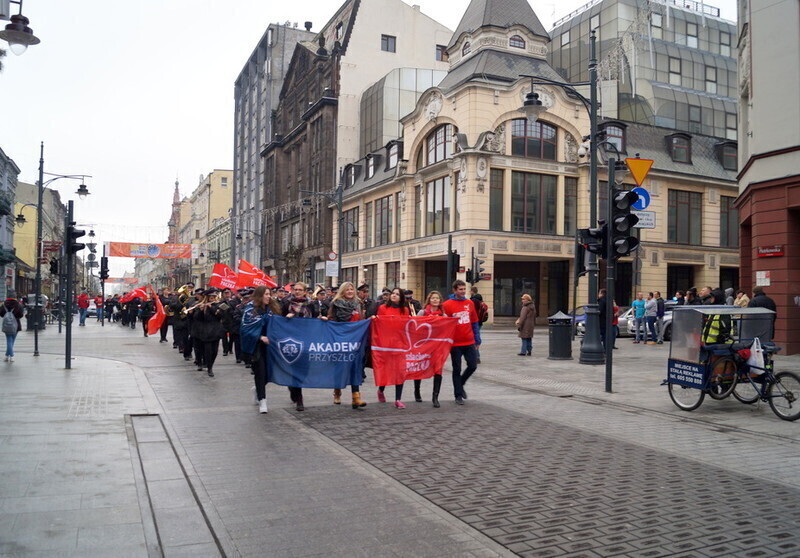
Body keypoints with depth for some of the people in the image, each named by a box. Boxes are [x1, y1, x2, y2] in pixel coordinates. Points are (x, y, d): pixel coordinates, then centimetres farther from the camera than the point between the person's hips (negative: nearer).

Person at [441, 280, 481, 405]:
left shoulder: (470, 303, 6)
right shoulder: (447, 305, -7)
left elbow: (474, 322, 12)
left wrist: (477, 338, 9)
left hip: (469, 342, 4)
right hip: (455, 343, -4)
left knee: (473, 365, 5)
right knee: (457, 369, 4)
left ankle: (460, 384, 31)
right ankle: (458, 395, 15)